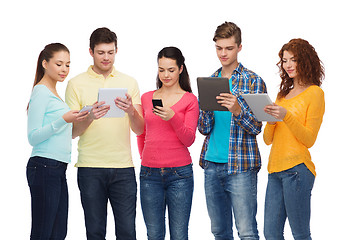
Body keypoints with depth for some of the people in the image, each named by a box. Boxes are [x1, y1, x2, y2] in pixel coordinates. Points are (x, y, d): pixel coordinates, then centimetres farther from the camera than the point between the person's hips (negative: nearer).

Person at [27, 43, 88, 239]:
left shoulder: (54, 93, 20)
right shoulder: (41, 92, -8)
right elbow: (33, 137, -14)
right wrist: (63, 120, -22)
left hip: (58, 170, 9)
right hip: (44, 167, -9)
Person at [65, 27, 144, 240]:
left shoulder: (129, 83, 10)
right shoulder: (76, 84, 4)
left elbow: (139, 130, 4)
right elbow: (71, 132, 1)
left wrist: (131, 111, -17)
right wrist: (90, 117, -19)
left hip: (123, 167, 1)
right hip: (90, 168, -1)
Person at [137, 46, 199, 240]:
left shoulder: (190, 100, 2)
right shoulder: (146, 98, 11)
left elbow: (189, 140, -5)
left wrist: (173, 118, -18)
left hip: (179, 173, -3)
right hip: (149, 173, 3)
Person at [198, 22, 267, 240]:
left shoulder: (253, 81, -2)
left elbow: (256, 127, -7)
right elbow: (204, 129, 8)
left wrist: (237, 110, -26)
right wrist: (206, 107, -12)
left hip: (240, 165, -5)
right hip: (212, 164, 5)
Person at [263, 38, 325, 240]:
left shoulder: (314, 93, 0)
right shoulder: (284, 93, 20)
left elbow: (309, 139, -6)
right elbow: (268, 139, 17)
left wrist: (286, 116, -18)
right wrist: (271, 118, -3)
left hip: (297, 169, -7)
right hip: (275, 170, 7)